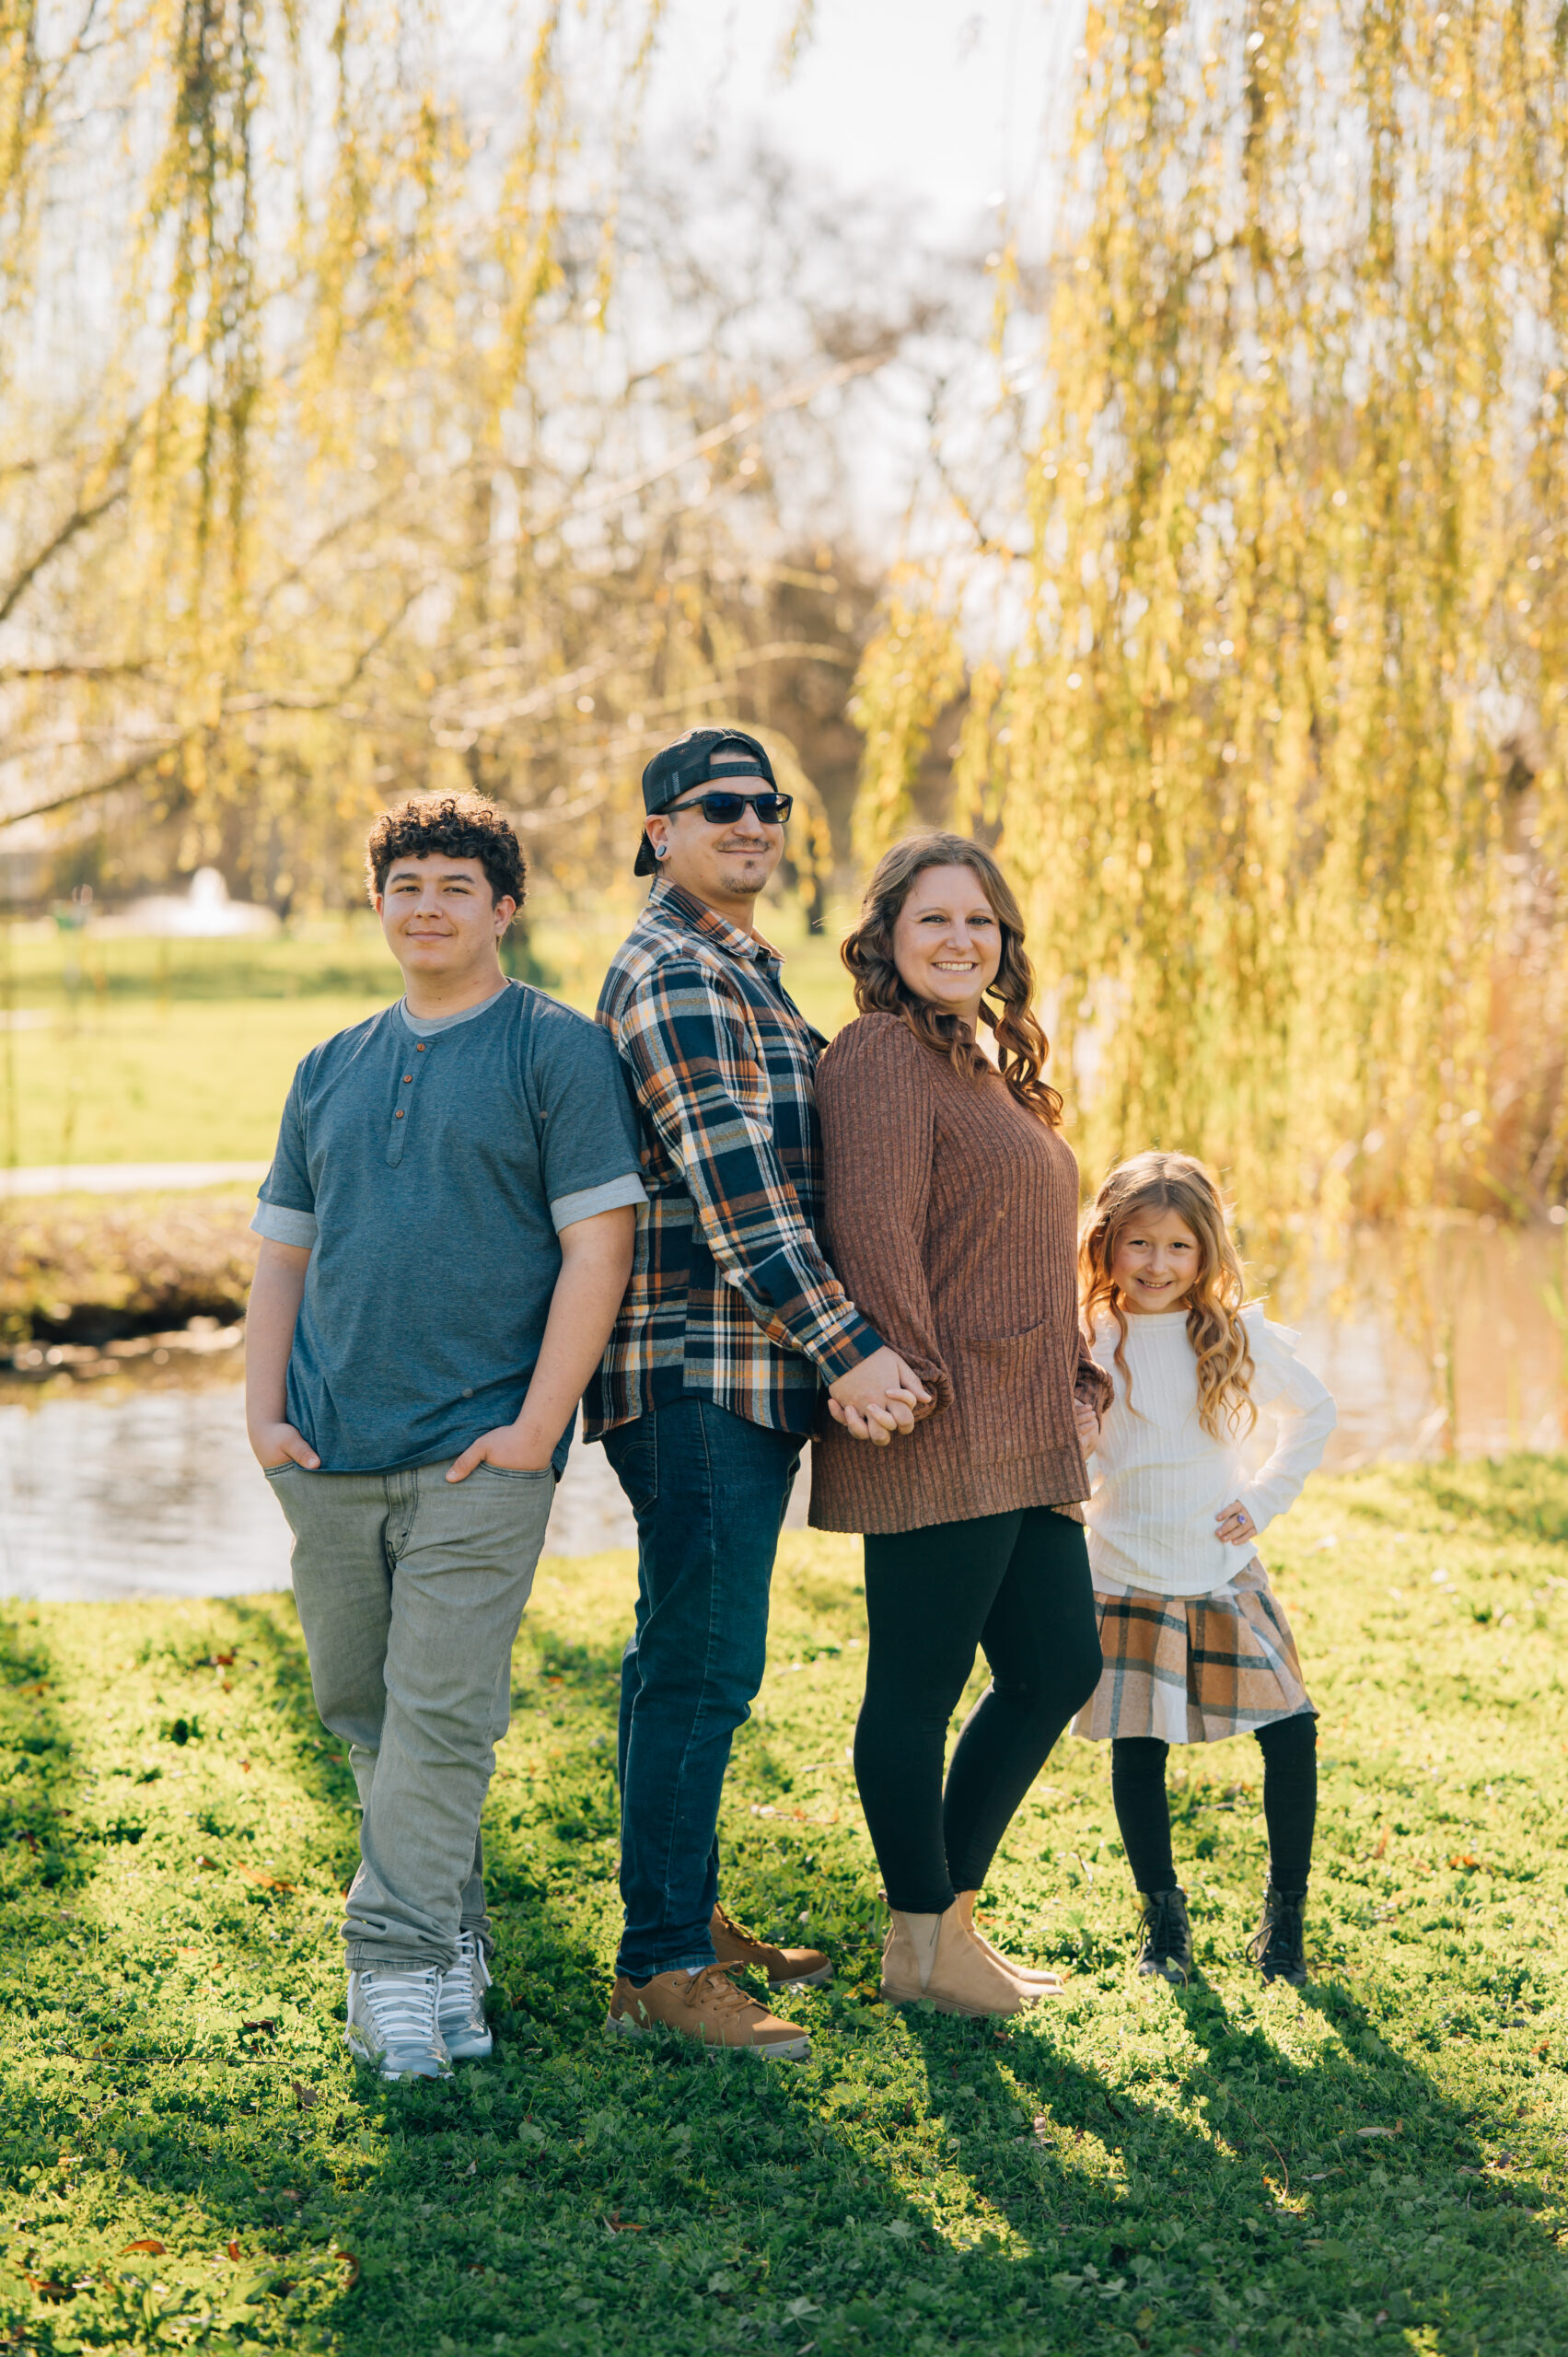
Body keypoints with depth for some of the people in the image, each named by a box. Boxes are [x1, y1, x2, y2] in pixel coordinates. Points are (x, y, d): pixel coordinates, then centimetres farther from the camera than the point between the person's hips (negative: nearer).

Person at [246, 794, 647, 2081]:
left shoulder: (559, 1051, -1)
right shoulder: (333, 1070, 16)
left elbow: (599, 1246, -7)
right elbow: (283, 1251, 18)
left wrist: (536, 1426, -13)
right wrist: (262, 1414, 6)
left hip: (478, 1451, -6)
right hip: (330, 1449, 6)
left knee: (441, 1713, -9)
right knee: (359, 1707, 12)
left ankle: (403, 1966, -4)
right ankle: (453, 1931, 27)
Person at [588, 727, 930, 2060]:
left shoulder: (742, 971, 21)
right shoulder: (675, 974, -13)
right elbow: (730, 1185, -21)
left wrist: (828, 1348, 23)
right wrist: (848, 1347, -23)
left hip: (742, 1366, 10)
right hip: (702, 1365, -10)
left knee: (689, 1657, 16)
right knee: (703, 1662, -10)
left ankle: (688, 1918, 25)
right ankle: (660, 1971, -6)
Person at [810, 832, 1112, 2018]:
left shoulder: (988, 1065, 21)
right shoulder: (882, 1057, -11)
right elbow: (874, 1234, -19)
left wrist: (1077, 1377, 18)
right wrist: (917, 1386, -20)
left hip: (1023, 1439, 10)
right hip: (940, 1444, -10)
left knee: (1059, 1667, 12)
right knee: (920, 1687, 0)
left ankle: (950, 1912, 23)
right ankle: (923, 1946, 11)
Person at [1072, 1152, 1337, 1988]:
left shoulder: (1239, 1336, -3)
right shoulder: (1086, 1344, -6)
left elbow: (1313, 1411, 12)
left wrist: (1264, 1498, 3)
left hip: (1226, 1575, 1)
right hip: (1127, 1580, -1)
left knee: (1290, 1732, -3)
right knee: (1138, 1752, -1)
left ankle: (1285, 1911, 13)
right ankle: (1162, 1914, 18)